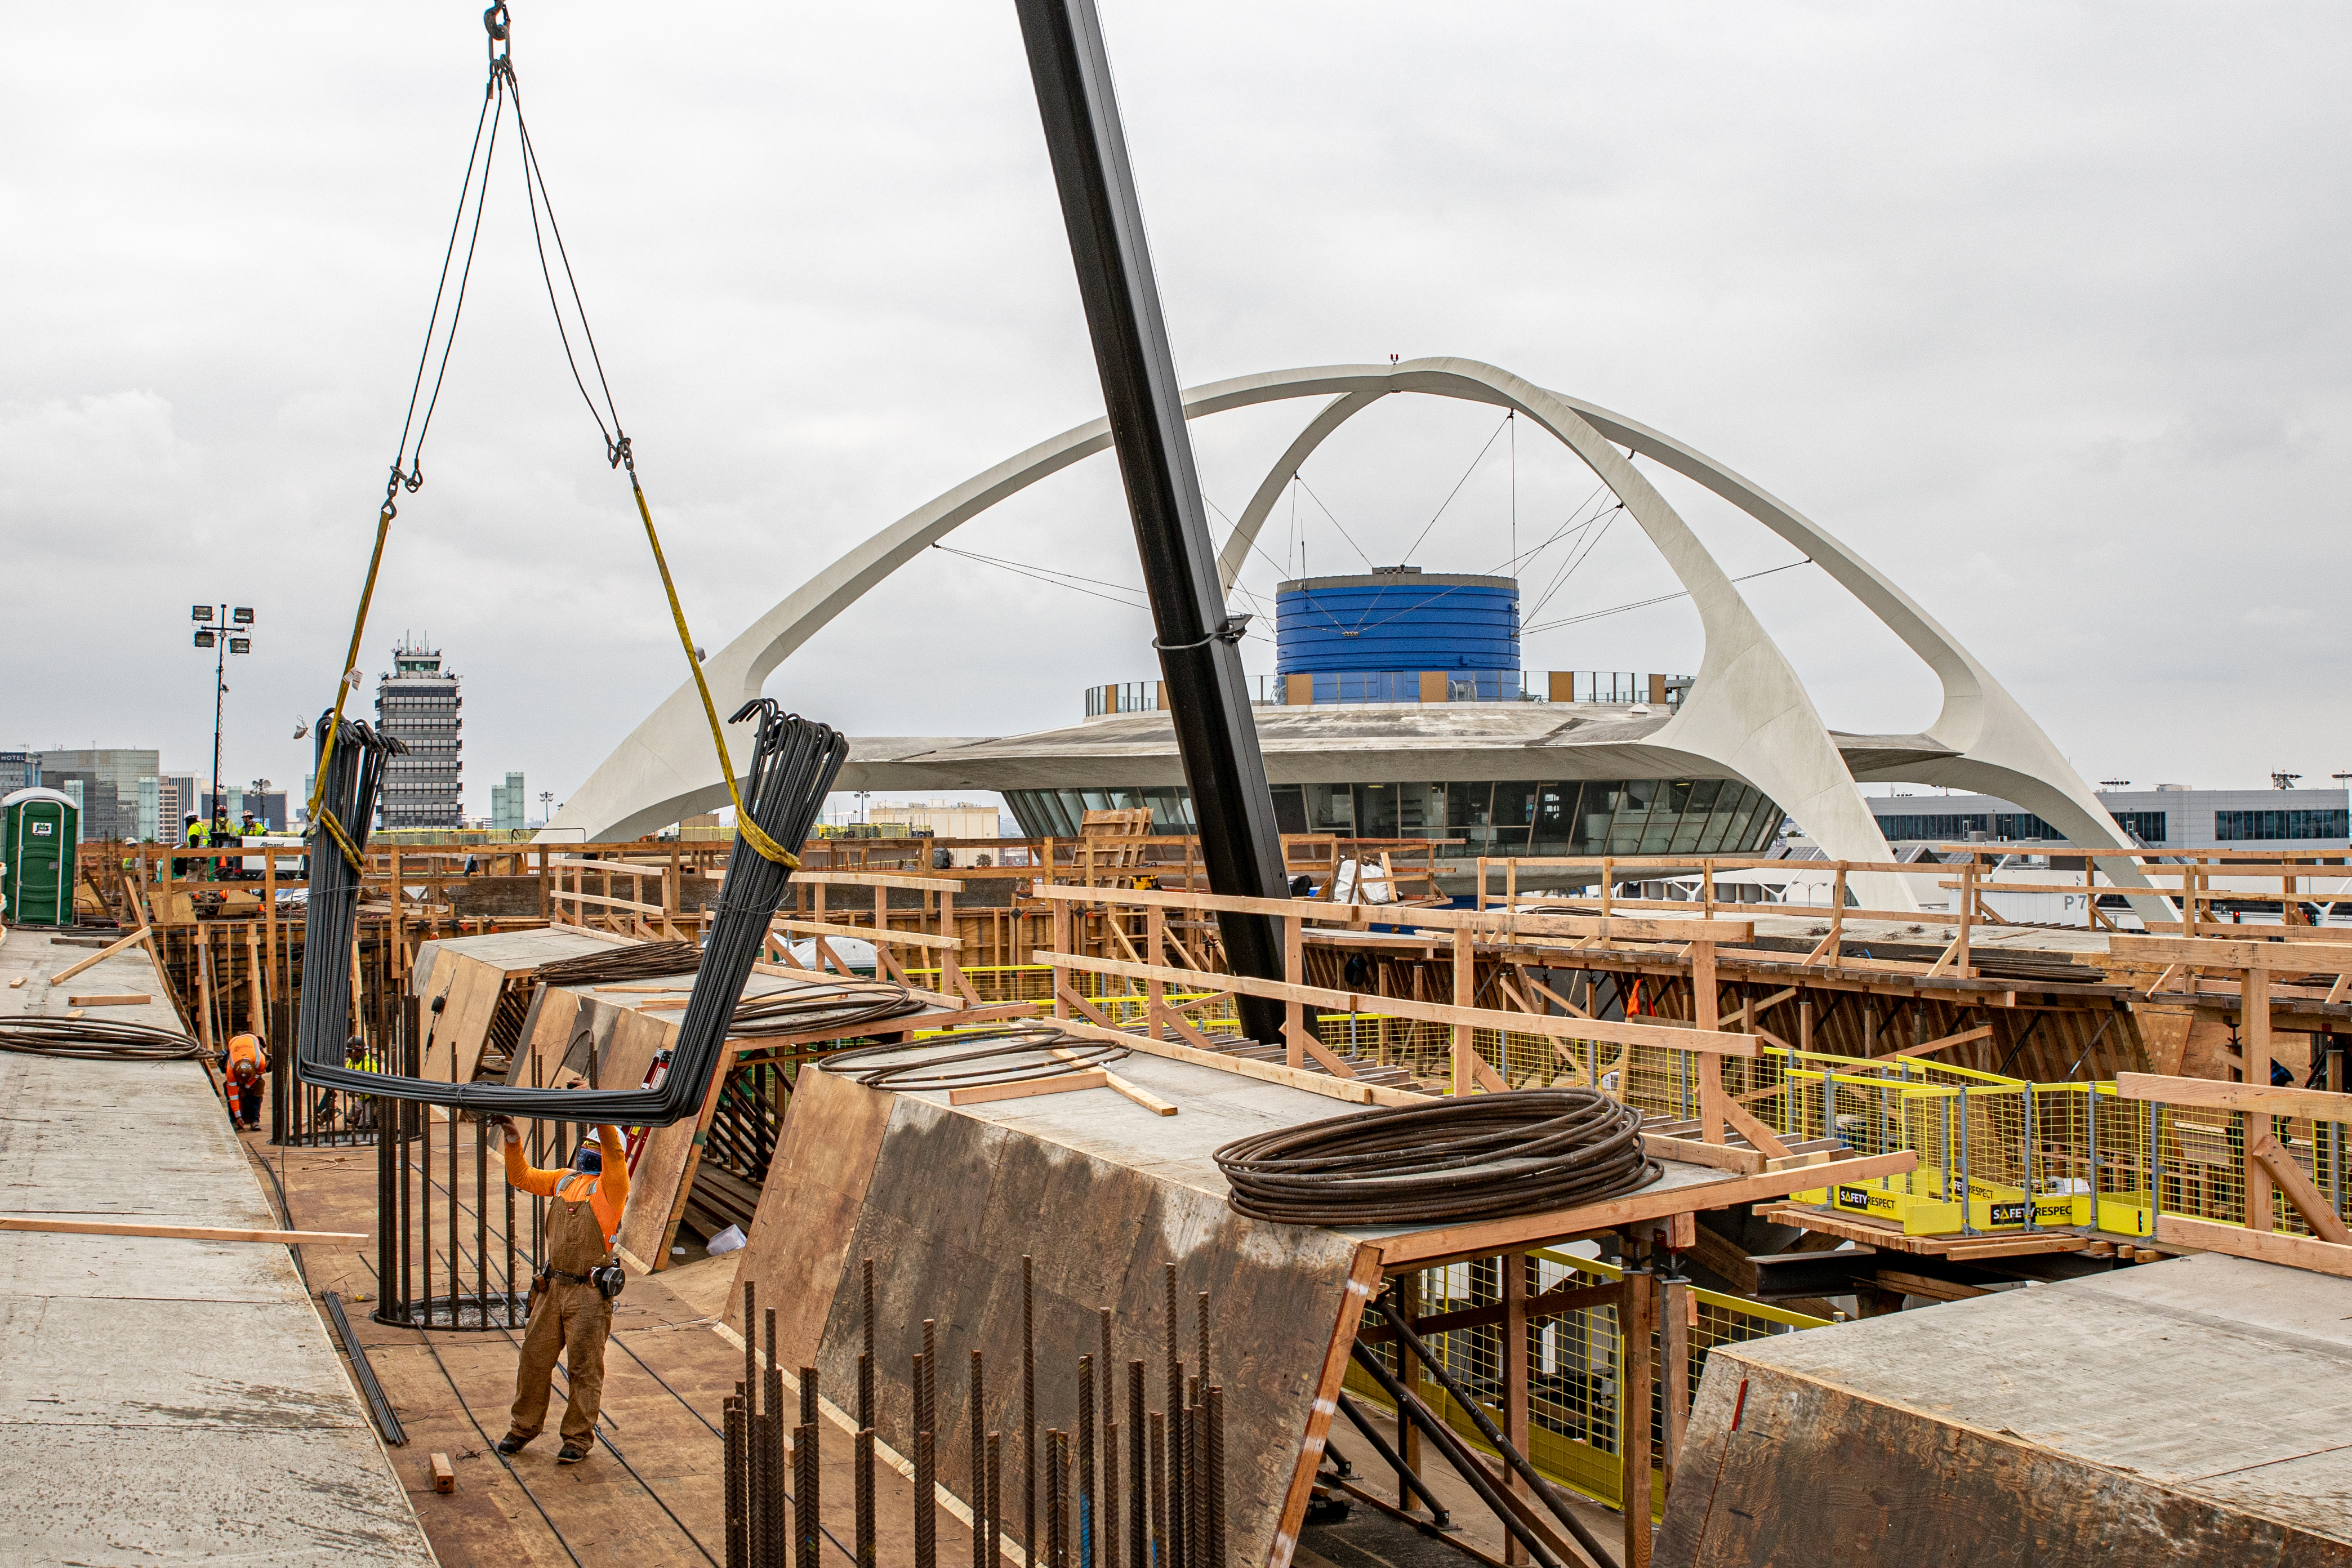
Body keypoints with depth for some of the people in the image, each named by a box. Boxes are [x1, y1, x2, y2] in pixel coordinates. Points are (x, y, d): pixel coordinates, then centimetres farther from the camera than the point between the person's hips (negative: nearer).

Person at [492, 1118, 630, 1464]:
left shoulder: (611, 1186, -7)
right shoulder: (564, 1180, 12)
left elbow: (614, 1151, -25)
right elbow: (521, 1177, 18)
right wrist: (512, 1138, 6)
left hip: (590, 1293, -6)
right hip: (553, 1286, 6)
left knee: (584, 1368, 2)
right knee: (534, 1357, 12)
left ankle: (579, 1438, 14)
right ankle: (524, 1427, 29)